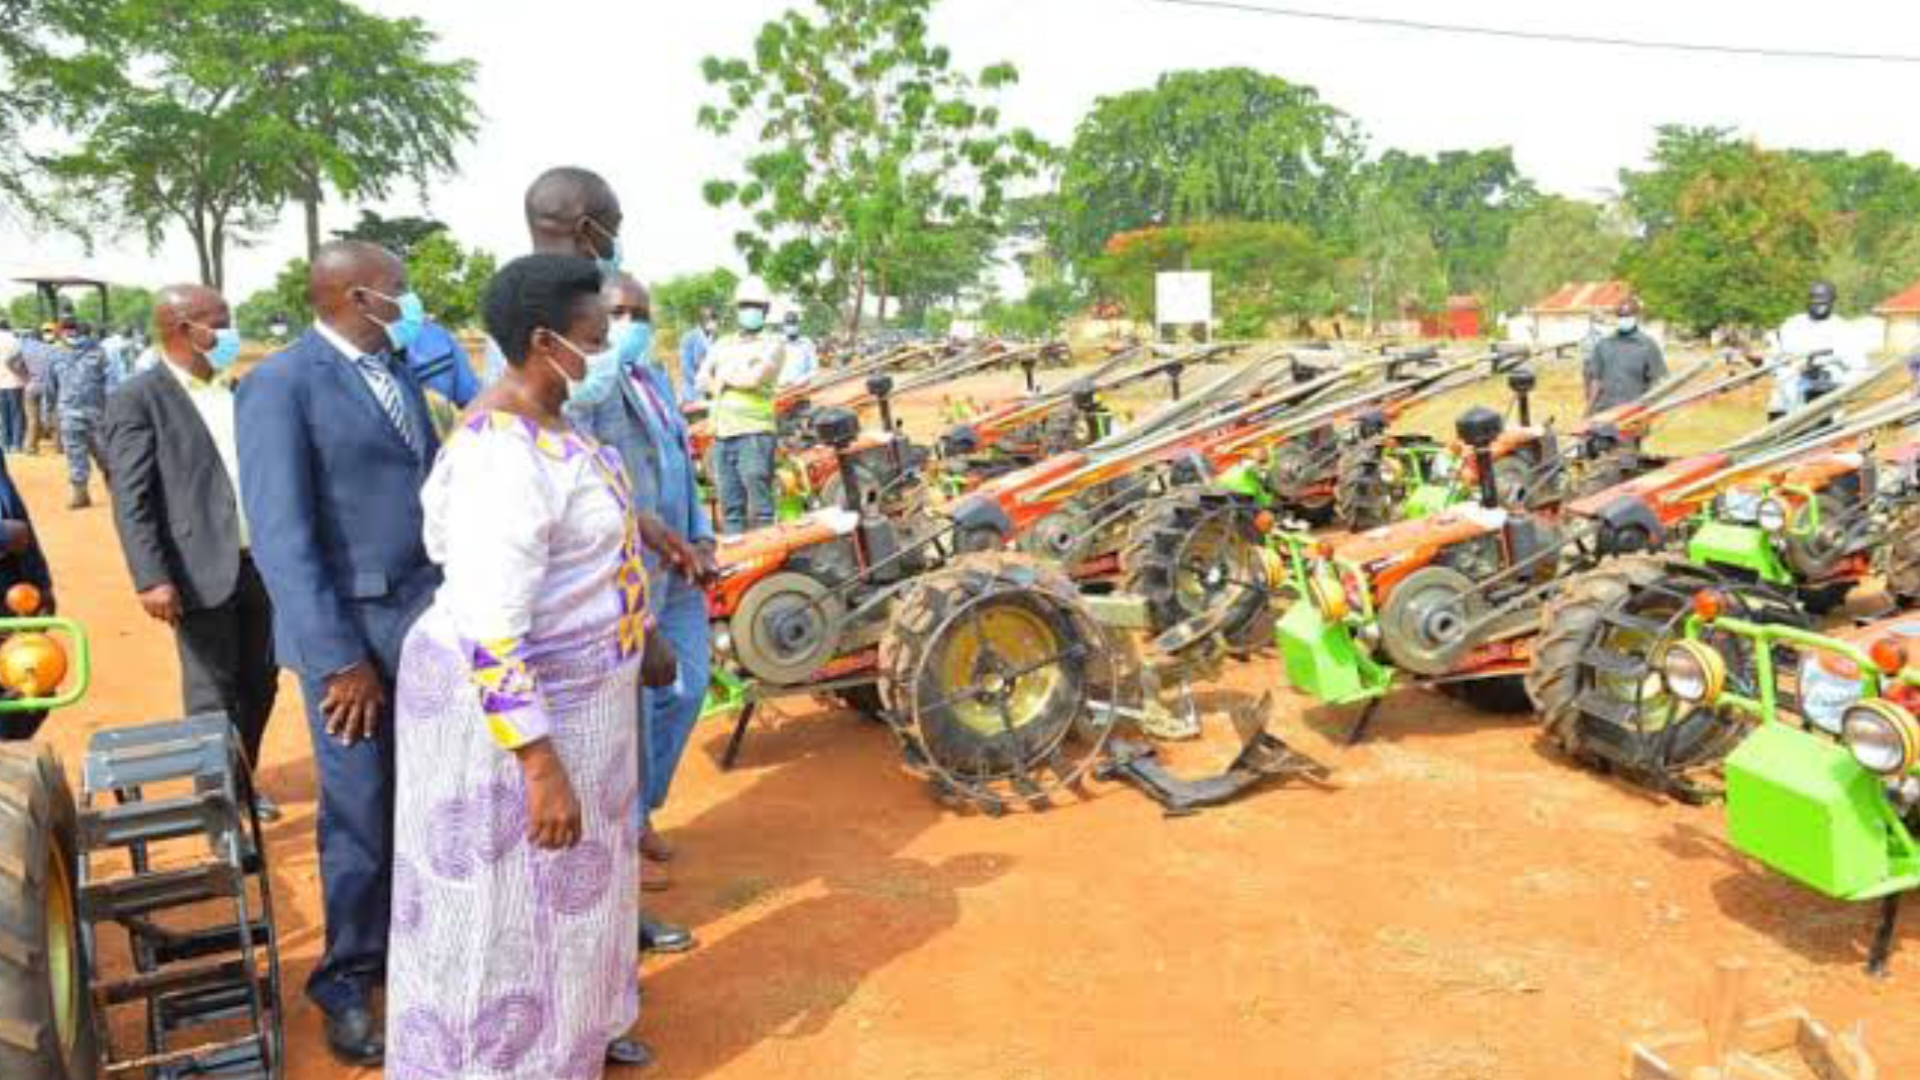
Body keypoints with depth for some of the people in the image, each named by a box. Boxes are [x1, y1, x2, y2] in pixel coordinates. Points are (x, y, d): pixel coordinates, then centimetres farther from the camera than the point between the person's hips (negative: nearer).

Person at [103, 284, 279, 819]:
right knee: (212, 696, 3)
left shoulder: (232, 391, 13)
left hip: (258, 564, 6)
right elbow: (131, 500, -13)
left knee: (259, 684, 15)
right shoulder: (137, 399, -8)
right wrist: (152, 578, -21)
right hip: (201, 572, -6)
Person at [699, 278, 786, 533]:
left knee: (759, 507, -8)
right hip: (722, 434, 6)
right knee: (730, 507, 9)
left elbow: (754, 378, -11)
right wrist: (741, 378, -1)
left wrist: (725, 377, 4)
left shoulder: (773, 345, 4)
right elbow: (703, 382, 11)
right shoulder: (722, 345, 21)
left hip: (754, 433, -6)